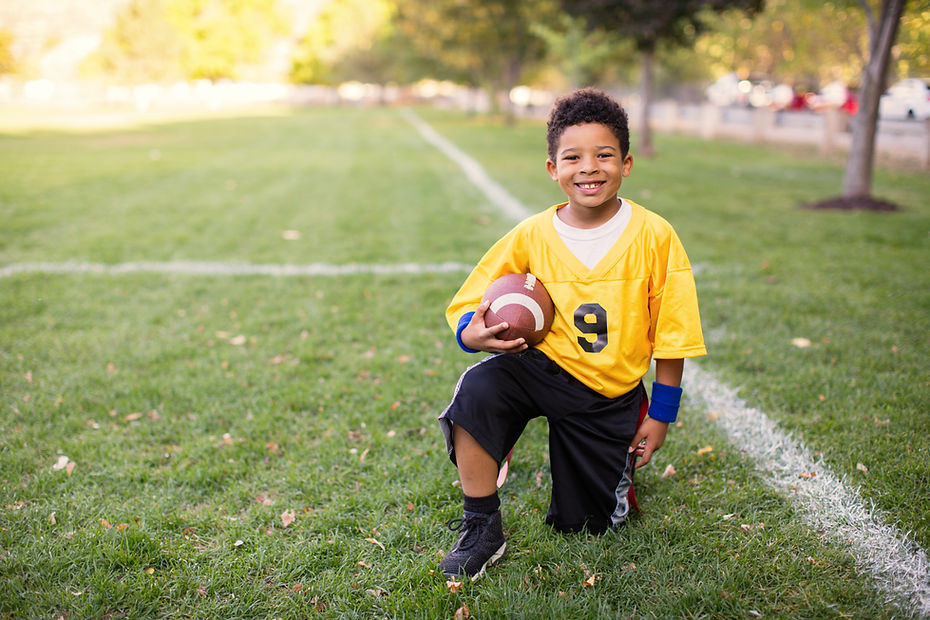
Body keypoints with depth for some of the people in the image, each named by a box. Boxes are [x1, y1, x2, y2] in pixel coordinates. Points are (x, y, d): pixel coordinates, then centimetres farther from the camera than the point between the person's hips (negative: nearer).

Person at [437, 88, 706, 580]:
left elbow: (671, 335, -3)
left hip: (611, 398, 0)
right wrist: (475, 333, -26)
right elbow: (466, 308, -3)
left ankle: (618, 469, 41)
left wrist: (661, 414, -2)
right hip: (541, 367, 1)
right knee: (478, 388, -33)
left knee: (582, 524, 6)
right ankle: (482, 530, -15)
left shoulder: (654, 237, -11)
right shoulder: (531, 236, -9)